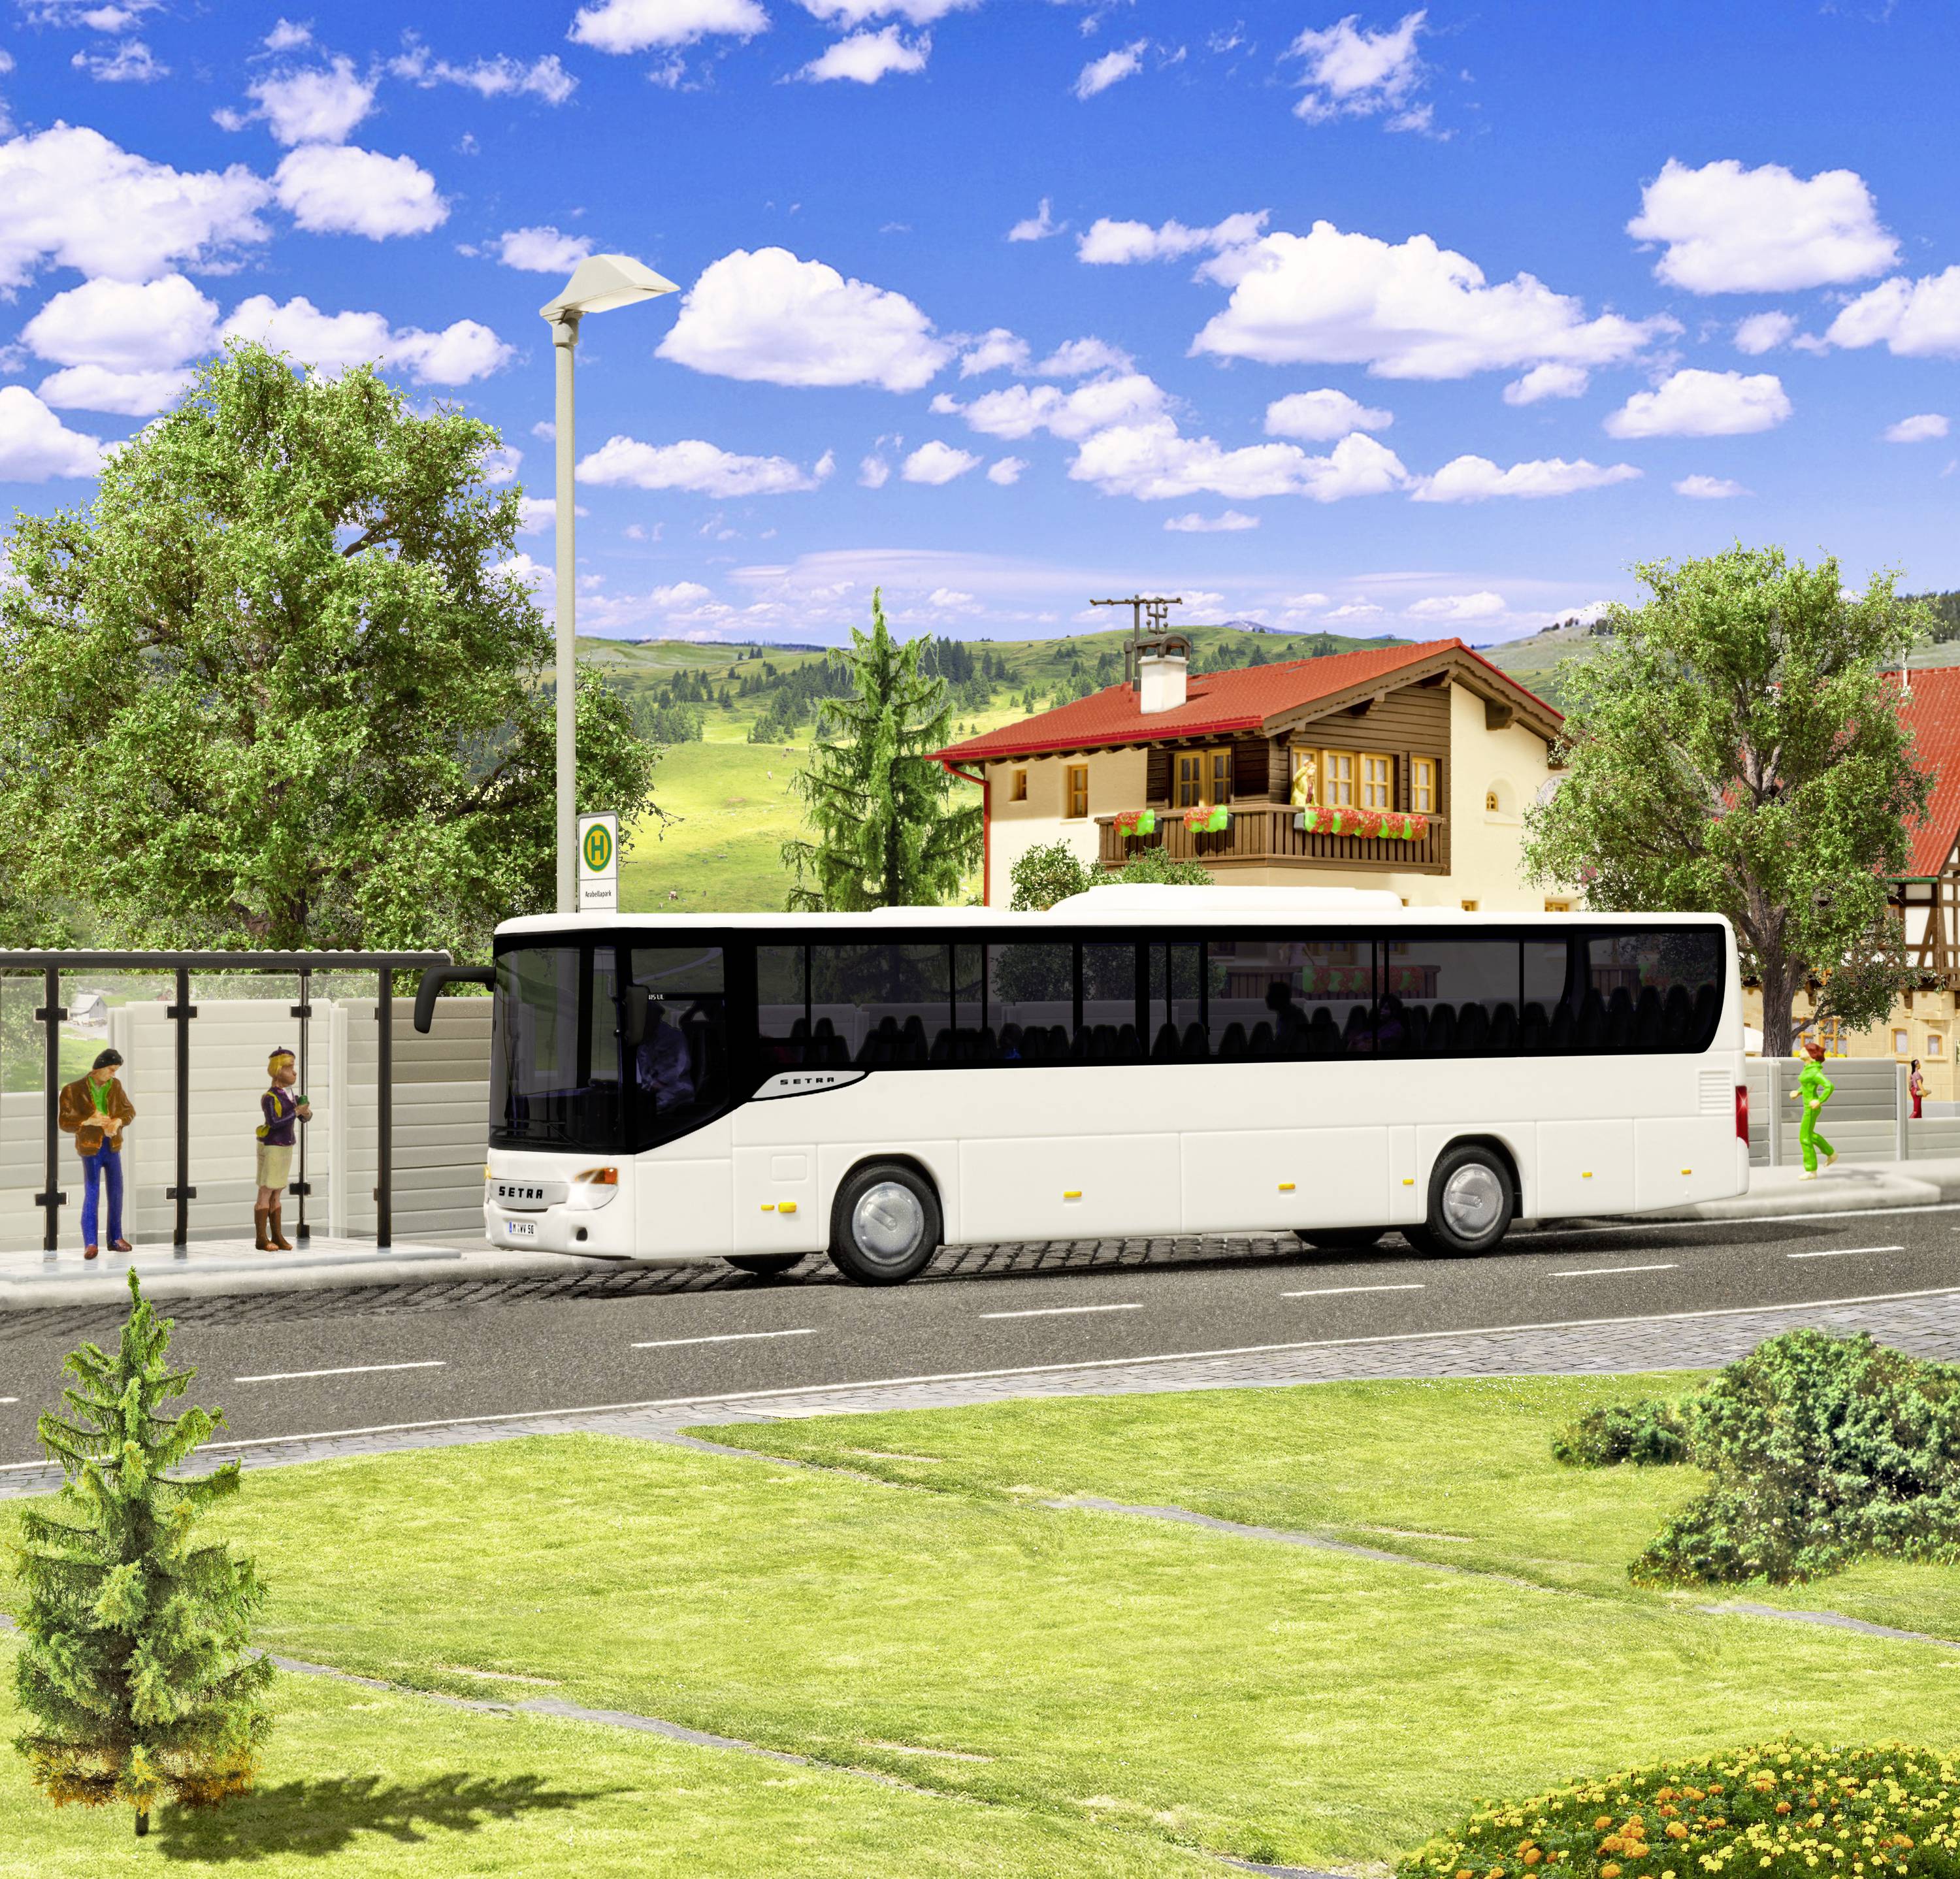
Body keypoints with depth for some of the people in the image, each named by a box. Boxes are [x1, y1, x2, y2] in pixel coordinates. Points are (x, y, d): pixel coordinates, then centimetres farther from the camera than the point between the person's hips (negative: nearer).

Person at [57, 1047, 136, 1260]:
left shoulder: (115, 1085, 5)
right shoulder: (74, 1090, -8)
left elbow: (129, 1110, 7)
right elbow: (65, 1122, -9)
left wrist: (118, 1121, -15)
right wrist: (89, 1121, -25)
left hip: (112, 1147, 5)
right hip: (91, 1148, -5)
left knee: (116, 1192, 9)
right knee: (91, 1193, -13)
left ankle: (115, 1239, 21)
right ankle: (91, 1243, -14)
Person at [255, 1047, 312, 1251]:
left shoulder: (289, 1095, 9)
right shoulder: (270, 1097, -17)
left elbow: (305, 1118, 12)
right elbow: (274, 1122, -30)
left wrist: (306, 1113, -11)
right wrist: (296, 1112, -26)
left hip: (285, 1148, 8)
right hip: (271, 1148, -8)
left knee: (277, 1194, 11)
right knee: (265, 1193, -4)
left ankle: (277, 1236, 13)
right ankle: (261, 1238, -1)